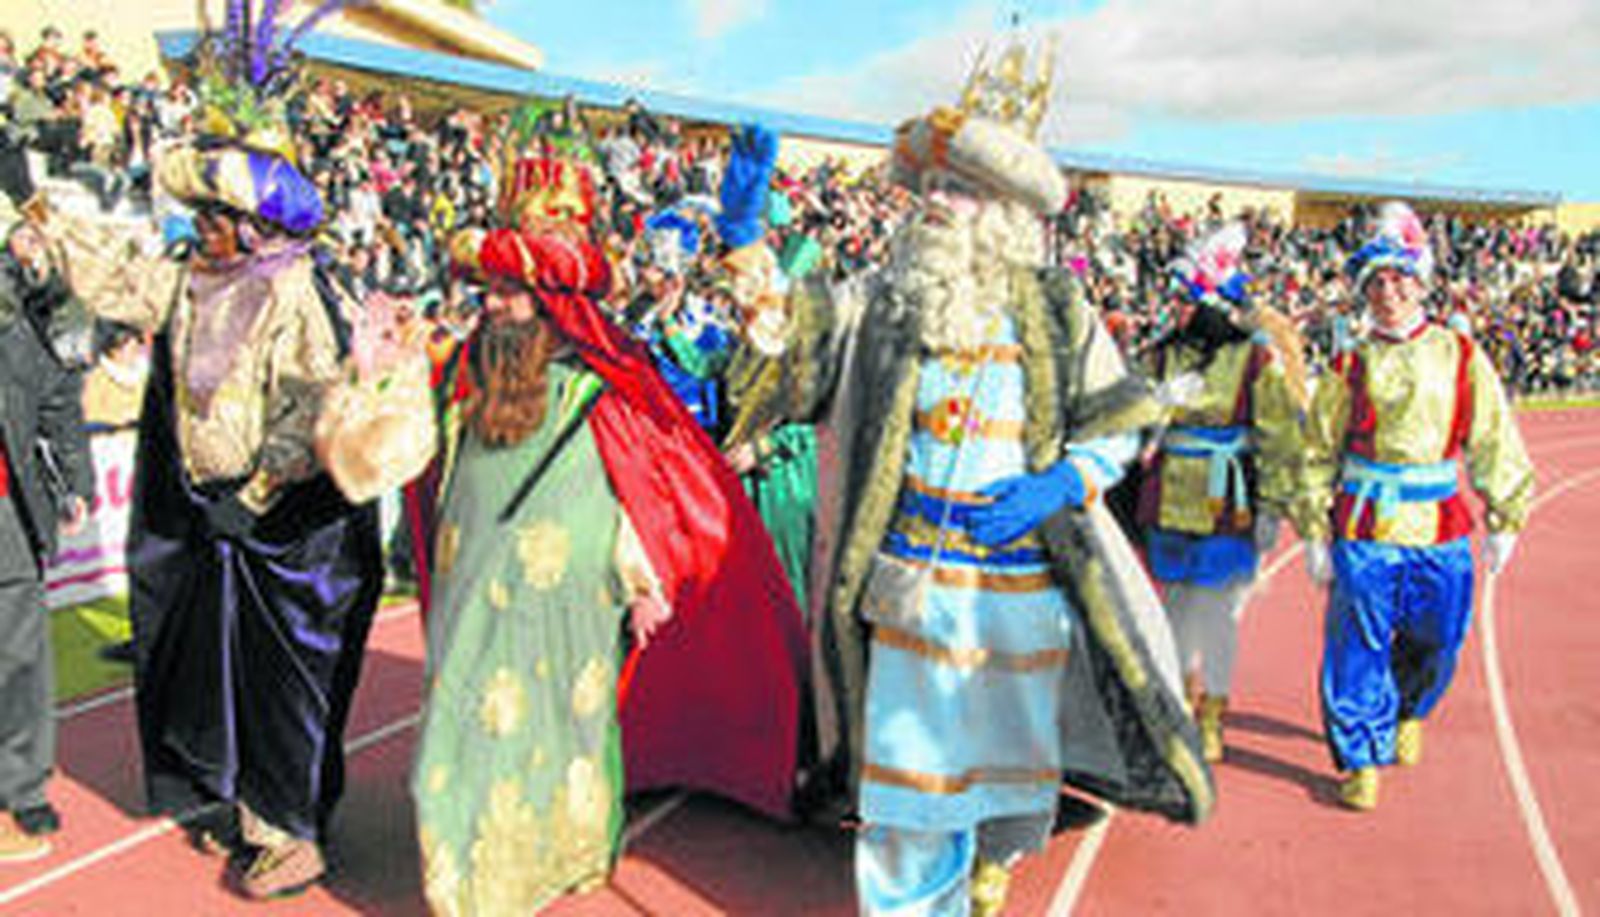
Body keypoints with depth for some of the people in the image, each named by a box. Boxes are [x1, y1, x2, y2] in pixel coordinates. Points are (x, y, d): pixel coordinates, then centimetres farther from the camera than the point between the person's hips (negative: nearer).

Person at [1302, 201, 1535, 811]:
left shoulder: (1460, 356, 4)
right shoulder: (1351, 366, 0)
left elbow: (1494, 442, 7)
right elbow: (1318, 454, 2)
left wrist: (1504, 521, 5)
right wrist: (1315, 533, -2)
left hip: (1441, 532, 2)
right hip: (1363, 529, -2)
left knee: (1437, 642, 12)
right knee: (1359, 647, -2)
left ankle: (1408, 712, 43)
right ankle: (1362, 758, 13)